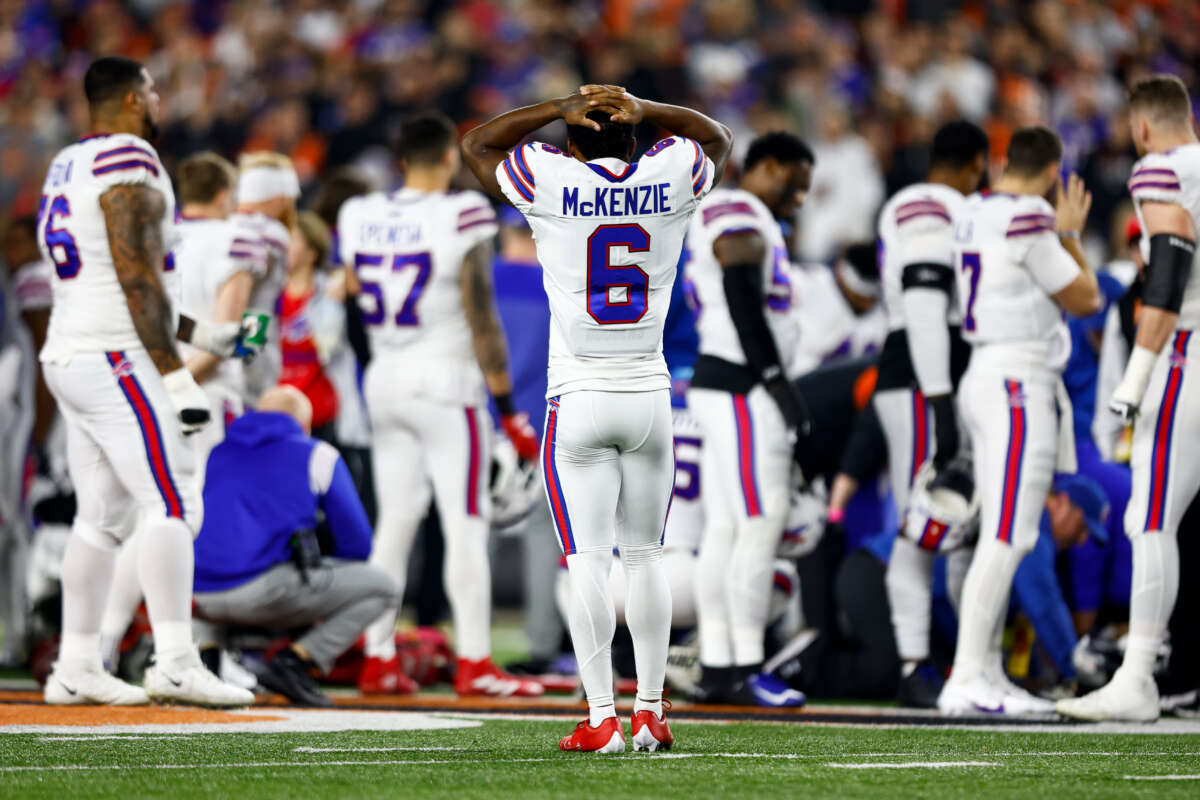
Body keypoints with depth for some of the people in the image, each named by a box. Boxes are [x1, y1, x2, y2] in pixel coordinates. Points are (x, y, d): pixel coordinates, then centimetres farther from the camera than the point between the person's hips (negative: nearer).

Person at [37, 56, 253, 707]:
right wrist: (176, 377, -18)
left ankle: (76, 668, 12)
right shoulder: (130, 165, -12)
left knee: (100, 517, 11)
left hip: (68, 359, 10)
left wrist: (198, 332, 24)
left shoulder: (66, 168, 18)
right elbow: (138, 282, -18)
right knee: (173, 505, -11)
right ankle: (174, 662, -18)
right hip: (116, 361, -10)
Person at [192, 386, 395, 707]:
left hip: (202, 600, 6)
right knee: (380, 586, 10)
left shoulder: (217, 453, 25)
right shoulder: (316, 455, 12)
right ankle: (295, 661, -8)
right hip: (262, 590, -6)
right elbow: (356, 542, 9)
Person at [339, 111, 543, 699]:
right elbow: (482, 323, -12)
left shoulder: (360, 218, 4)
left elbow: (352, 315, 12)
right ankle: (474, 662, -4)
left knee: (395, 521, 12)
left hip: (384, 380, 6)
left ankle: (378, 659, 11)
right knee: (465, 523, -2)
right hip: (446, 379, -6)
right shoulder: (460, 220, -12)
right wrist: (508, 408, -7)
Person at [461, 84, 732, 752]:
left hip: (580, 398, -3)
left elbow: (477, 144, 12)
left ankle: (602, 719, -9)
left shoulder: (551, 182, -7)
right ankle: (651, 713, 13)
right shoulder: (670, 179, -1)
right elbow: (718, 138, 23)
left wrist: (558, 110, 6)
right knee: (645, 555, 12)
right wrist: (643, 110, 11)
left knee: (588, 559, -4)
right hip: (649, 394, 3)